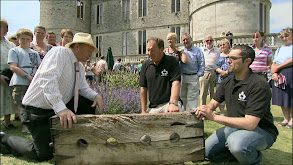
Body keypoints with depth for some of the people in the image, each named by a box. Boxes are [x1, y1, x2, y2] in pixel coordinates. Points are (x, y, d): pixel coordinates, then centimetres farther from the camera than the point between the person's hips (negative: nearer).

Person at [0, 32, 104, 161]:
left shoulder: (80, 67, 10)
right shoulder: (59, 52, -18)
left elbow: (83, 88, 12)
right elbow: (48, 79, -33)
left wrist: (96, 95, -12)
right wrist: (60, 108, -44)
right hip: (36, 110, -8)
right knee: (45, 154, -7)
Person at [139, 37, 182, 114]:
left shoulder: (172, 61, -4)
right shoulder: (146, 65, 9)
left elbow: (176, 83, -16)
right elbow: (143, 88, 10)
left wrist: (173, 103, -31)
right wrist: (144, 111, 4)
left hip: (169, 103, -4)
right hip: (153, 107, 5)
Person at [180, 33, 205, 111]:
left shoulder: (197, 50, 1)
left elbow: (202, 65, -1)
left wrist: (198, 75, -8)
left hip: (193, 77, -4)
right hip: (182, 77, 4)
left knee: (192, 97, -4)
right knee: (183, 96, 12)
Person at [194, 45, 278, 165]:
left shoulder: (259, 86, -24)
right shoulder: (227, 82, 2)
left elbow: (250, 124, -31)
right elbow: (214, 102, 6)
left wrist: (214, 117, -32)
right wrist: (205, 110, -21)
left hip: (261, 131, -7)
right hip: (235, 126, 7)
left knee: (236, 142, -38)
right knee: (207, 151, -1)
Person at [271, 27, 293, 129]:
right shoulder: (279, 50, 20)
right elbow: (274, 64, 15)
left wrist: (278, 67, -7)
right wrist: (273, 73, -5)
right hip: (279, 75, 6)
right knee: (282, 98, 5)